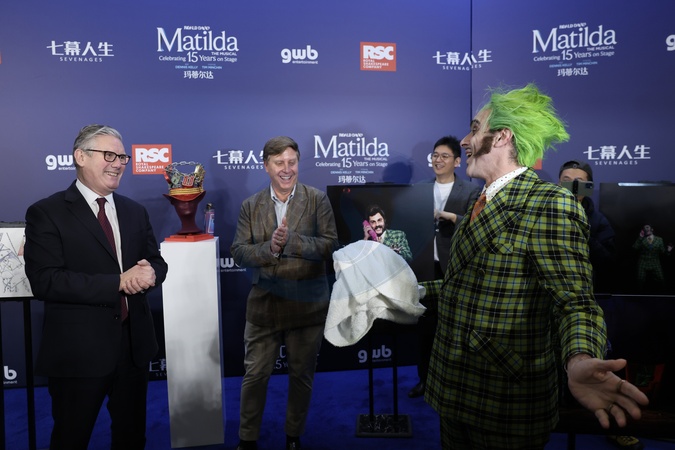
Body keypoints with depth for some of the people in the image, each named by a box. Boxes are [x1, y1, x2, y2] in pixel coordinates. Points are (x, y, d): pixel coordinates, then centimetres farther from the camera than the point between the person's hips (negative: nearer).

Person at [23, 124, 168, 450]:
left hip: (134, 345, 5)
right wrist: (118, 283, -24)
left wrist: (148, 273, -16)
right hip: (78, 351, -5)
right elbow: (44, 281, -19)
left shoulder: (135, 211, 9)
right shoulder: (46, 213, -9)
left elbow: (157, 262, 9)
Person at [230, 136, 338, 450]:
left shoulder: (317, 199, -4)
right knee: (255, 375, 11)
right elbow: (239, 253, -4)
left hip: (306, 306, -1)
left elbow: (329, 245, -13)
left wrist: (289, 240, -24)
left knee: (302, 375, 15)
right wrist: (270, 247, -22)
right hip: (264, 306, 1)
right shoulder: (250, 206, 2)